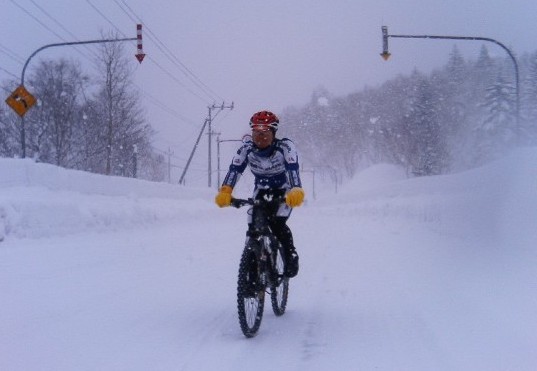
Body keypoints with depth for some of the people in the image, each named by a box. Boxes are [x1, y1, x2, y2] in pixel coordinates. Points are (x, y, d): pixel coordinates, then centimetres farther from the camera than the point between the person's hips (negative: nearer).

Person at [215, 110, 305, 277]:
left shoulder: (285, 146, -29)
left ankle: (291, 258, -5)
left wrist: (296, 191, -61)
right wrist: (225, 191, -49)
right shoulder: (247, 148, -21)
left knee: (277, 224, -26)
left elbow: (293, 169, -42)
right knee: (253, 230, -11)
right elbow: (234, 169, -31)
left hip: (284, 192, -3)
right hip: (261, 191, 3)